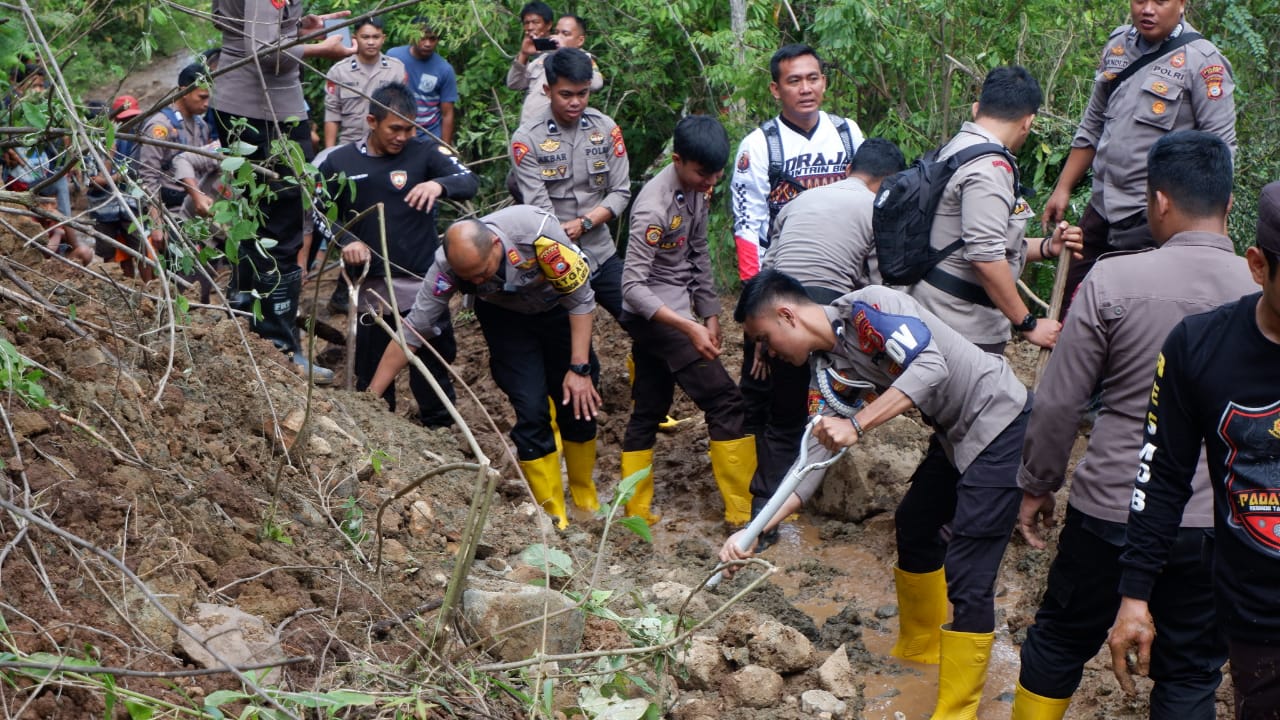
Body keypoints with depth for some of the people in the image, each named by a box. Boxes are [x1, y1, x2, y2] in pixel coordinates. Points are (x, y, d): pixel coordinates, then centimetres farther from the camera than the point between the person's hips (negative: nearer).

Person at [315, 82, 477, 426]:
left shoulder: (425, 152, -5)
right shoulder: (340, 162, 1)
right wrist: (345, 240, -7)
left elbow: (469, 182, -19)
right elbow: (320, 213, 12)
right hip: (372, 288, 2)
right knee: (372, 379, 13)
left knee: (434, 371, 7)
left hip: (423, 285, -2)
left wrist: (439, 184, -40)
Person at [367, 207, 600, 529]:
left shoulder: (538, 232, -38)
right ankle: (554, 518, -1)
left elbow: (581, 299, -25)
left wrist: (580, 369, -24)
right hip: (505, 315, 1)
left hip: (556, 307, 0)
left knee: (579, 405, 1)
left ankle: (587, 503, 25)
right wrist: (370, 398, -24)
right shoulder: (448, 265, -32)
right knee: (531, 409, -14)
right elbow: (413, 329, -24)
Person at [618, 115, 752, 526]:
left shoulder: (696, 189, 2)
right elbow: (633, 286, -27)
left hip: (670, 315, 9)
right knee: (726, 402, -9)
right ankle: (744, 512, -4)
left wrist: (710, 314, 8)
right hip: (655, 317, -9)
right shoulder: (655, 208, -25)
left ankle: (636, 513, 20)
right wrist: (690, 328, -32)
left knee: (649, 411, 12)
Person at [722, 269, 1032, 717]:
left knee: (966, 575, -11)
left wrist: (857, 424, -36)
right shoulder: (828, 372, 3)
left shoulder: (867, 307, -22)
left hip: (1000, 420, -10)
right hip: (955, 434, 10)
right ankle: (922, 648, 46)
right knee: (914, 526, 25)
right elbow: (816, 453, 0)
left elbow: (930, 366, -34)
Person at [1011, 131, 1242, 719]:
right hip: (1213, 523, 2)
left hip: (1110, 509, -1)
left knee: (1060, 640, 19)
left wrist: (1037, 485, 6)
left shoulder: (1113, 280, -13)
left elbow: (1058, 403, -8)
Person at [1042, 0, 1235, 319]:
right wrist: (1063, 189, 16)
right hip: (1101, 207, 7)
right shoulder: (1117, 45, 10)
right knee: (1071, 305, 11)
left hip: (1153, 218, -6)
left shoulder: (1202, 62, -10)